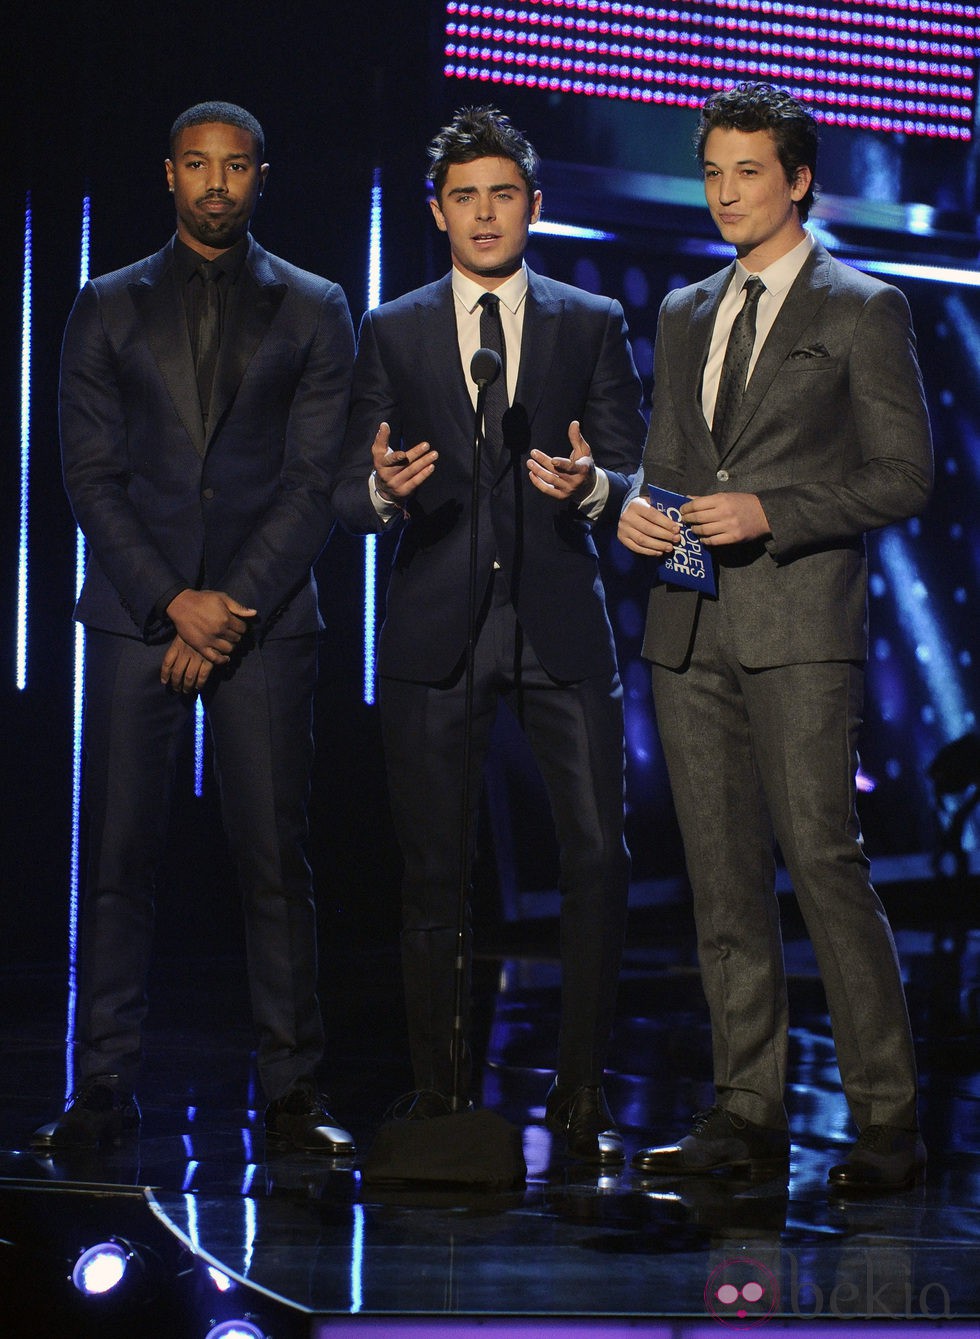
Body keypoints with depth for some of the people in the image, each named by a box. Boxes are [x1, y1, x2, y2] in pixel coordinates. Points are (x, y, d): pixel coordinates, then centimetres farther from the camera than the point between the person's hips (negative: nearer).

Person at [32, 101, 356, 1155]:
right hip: (134, 615, 1)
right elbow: (90, 473, 4)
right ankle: (100, 1095, 3)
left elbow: (313, 480, 2)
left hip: (265, 620, -1)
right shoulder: (108, 309, 11)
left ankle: (291, 1096, 3)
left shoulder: (313, 311, 9)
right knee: (117, 857, -2)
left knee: (275, 860, -2)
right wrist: (173, 600, -8)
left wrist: (230, 608, -8)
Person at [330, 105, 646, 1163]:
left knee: (597, 856, -8)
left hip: (559, 624, 0)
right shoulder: (391, 332, 11)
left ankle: (580, 1095, 2)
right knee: (434, 868, 2)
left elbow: (633, 472, 7)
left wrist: (590, 483, -16)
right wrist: (384, 488, -16)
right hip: (434, 627, 0)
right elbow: (350, 496, 8)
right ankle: (440, 1095, 12)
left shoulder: (592, 324, 11)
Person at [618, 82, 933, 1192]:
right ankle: (748, 1111, 11)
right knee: (723, 876, 6)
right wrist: (638, 506, -1)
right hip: (690, 629, 6)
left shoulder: (862, 309, 1)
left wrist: (770, 512, -15)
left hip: (799, 622, -6)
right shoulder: (684, 314, 19)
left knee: (822, 859, -12)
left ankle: (886, 1116, -7)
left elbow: (903, 474, -3)